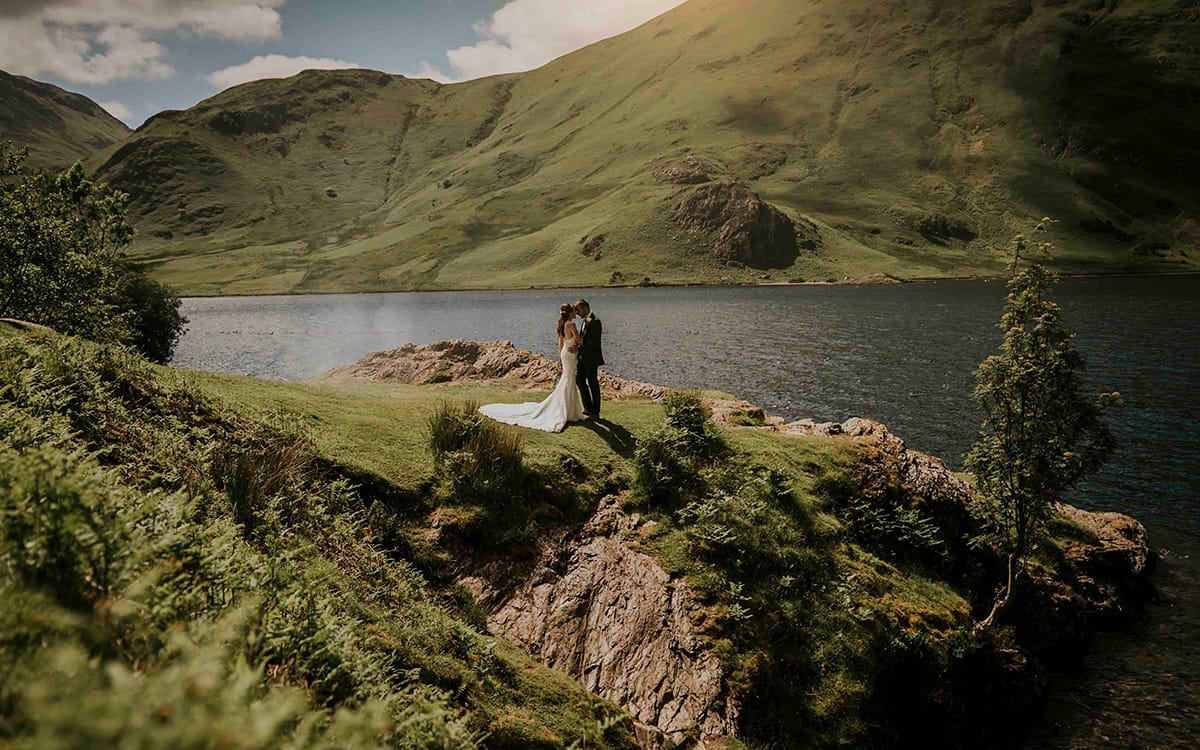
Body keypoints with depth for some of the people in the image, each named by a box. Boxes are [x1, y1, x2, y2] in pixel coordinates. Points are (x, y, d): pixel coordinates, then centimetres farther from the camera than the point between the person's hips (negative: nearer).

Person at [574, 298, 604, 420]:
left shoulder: (595, 321, -17)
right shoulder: (585, 321, 12)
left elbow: (594, 342, -22)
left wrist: (579, 350, -24)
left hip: (591, 358, -9)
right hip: (583, 358, 9)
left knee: (593, 384, 0)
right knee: (579, 380, 13)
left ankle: (595, 413, 10)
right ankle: (588, 408, 24)